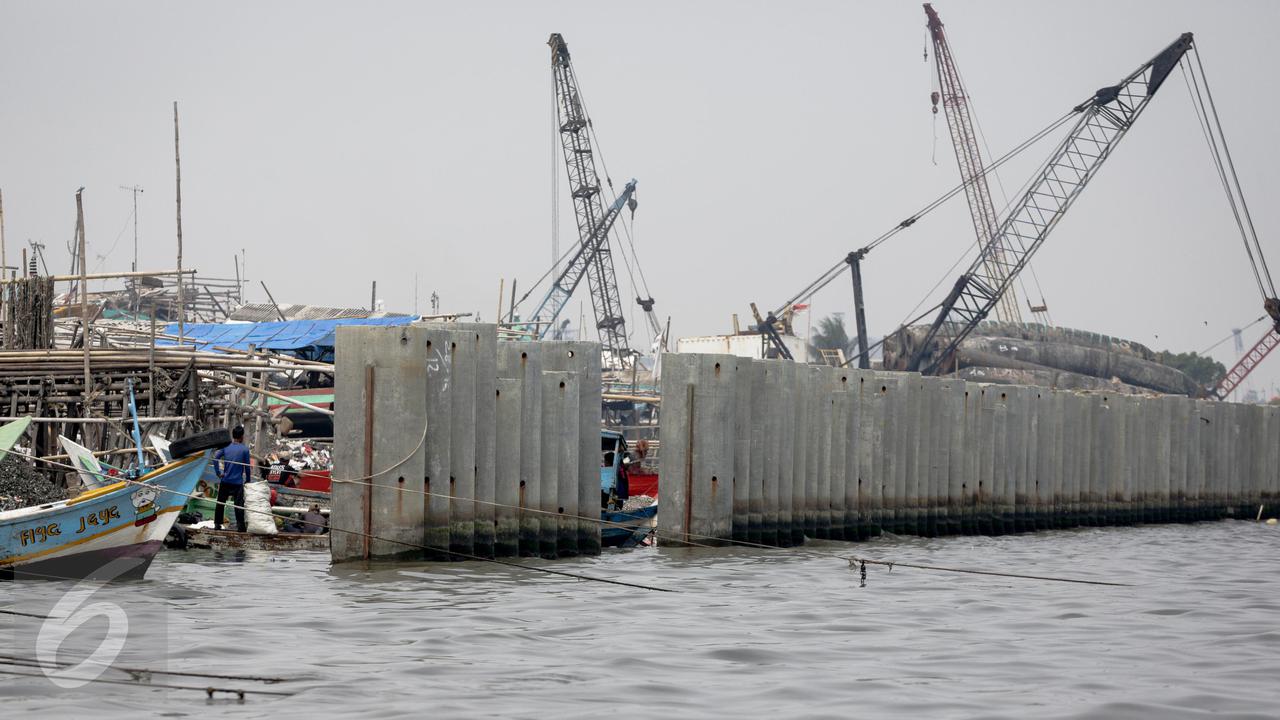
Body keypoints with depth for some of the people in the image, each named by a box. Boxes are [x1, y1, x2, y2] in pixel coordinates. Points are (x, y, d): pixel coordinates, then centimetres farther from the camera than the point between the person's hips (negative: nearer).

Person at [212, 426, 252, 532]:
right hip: (238, 482, -3)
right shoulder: (244, 449, -6)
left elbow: (215, 457, -9)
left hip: (225, 480, 3)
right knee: (239, 505, -1)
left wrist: (218, 472, -3)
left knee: (220, 503, 11)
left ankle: (217, 525, 15)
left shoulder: (226, 446, 3)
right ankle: (241, 526, -2)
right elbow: (247, 466, -4)